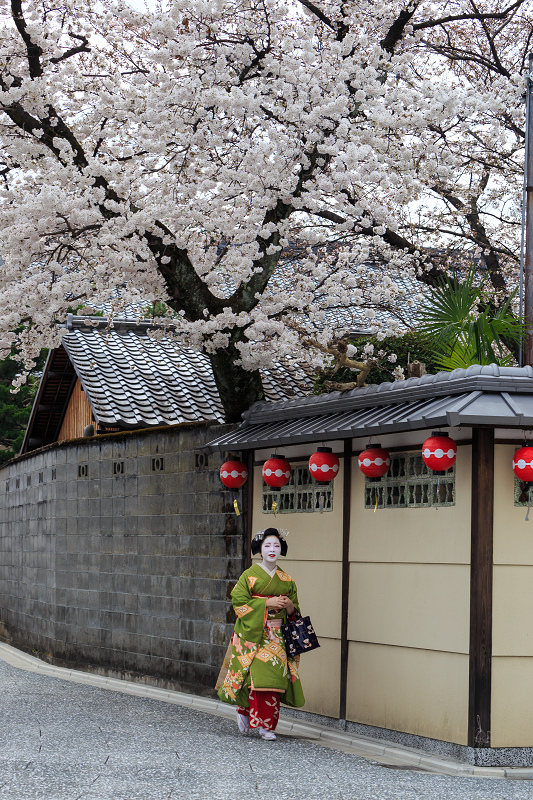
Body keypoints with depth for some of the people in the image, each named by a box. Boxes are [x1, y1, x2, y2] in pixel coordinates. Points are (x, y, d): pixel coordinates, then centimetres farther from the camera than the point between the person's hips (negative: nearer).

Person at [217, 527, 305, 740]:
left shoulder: (286, 580, 12)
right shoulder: (250, 575, 1)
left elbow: (294, 611, 17)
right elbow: (239, 603, -7)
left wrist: (289, 605, -7)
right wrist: (267, 603, -13)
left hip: (277, 636, 4)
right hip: (253, 634, -4)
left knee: (275, 675, -3)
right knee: (258, 674, -12)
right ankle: (263, 724, 2)